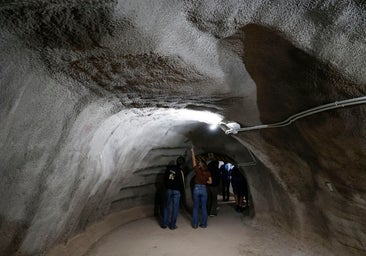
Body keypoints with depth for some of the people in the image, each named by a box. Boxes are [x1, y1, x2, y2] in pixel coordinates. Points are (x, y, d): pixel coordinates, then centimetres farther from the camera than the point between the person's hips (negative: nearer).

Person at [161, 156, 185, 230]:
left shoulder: (169, 168, -1)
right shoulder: (180, 171, -14)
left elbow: (165, 178, 5)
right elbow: (181, 183, -9)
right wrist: (182, 191, 8)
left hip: (168, 190, 4)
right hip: (176, 191, -4)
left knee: (166, 207, 14)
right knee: (175, 208, 6)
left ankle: (164, 224, 19)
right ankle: (172, 225, 12)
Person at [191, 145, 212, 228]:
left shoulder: (197, 170, -5)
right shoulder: (208, 172, 0)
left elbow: (194, 161, 4)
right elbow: (210, 181, 4)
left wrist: (193, 152, 12)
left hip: (196, 188, -2)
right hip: (204, 189, 2)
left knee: (195, 207, 7)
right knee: (204, 208, 9)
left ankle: (195, 224, 10)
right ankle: (203, 224, 14)